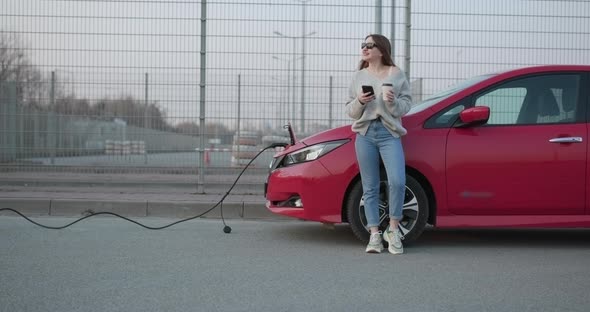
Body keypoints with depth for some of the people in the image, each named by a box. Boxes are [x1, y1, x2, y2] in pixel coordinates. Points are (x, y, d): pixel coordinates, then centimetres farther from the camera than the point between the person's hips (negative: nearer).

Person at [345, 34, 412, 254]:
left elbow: (406, 105, 4)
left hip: (389, 133, -2)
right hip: (365, 134, 3)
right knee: (370, 188, 3)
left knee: (397, 181, -17)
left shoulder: (396, 74, 6)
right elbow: (350, 111, 12)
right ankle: (374, 235, 8)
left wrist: (393, 102, -15)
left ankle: (393, 229, 1)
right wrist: (359, 102, -8)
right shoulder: (359, 76, 13)